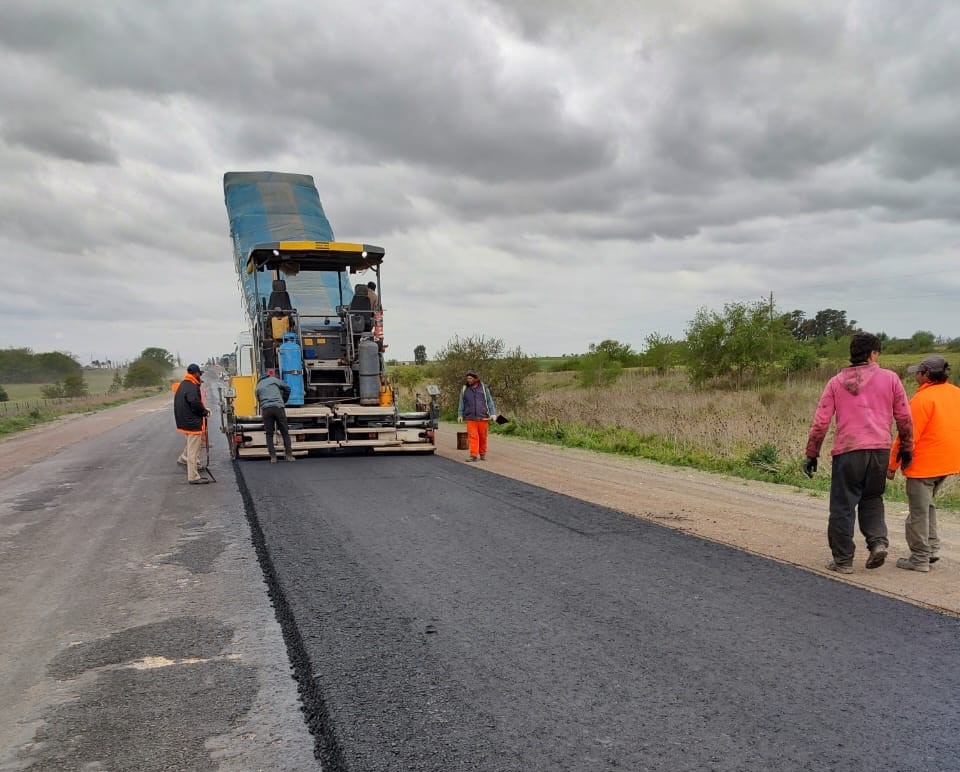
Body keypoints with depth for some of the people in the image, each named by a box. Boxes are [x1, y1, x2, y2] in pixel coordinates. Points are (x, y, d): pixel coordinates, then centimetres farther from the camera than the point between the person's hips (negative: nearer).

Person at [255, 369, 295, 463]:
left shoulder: (258, 387, 21)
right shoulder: (274, 379, 14)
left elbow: (259, 400, 19)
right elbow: (287, 388, 19)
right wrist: (284, 401, 31)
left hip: (266, 409, 2)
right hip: (278, 407, -2)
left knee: (269, 434, 8)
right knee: (285, 432, 6)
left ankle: (273, 457, 0)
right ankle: (289, 455, 4)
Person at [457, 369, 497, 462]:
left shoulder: (483, 388, 4)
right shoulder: (464, 389, 8)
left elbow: (490, 401, 4)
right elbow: (461, 403, 15)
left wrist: (493, 413, -4)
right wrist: (460, 415, 11)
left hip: (483, 417, 0)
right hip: (470, 418, 0)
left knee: (483, 437, 4)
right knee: (473, 436, -9)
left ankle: (482, 454, 16)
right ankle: (473, 455, -9)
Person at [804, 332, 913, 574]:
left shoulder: (836, 382, 6)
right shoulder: (889, 378, 5)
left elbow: (820, 421, 3)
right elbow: (904, 418, 7)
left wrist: (811, 454, 8)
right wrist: (906, 448, 19)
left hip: (847, 450, -1)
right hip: (880, 449, 1)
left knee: (842, 506, 5)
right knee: (872, 499, 21)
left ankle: (843, 560, 8)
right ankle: (878, 541, 1)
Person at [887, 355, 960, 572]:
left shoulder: (923, 398, -19)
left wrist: (892, 465, -10)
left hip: (923, 464, -8)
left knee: (919, 512, 2)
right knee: (927, 505, 24)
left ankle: (920, 559, 9)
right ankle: (932, 548, 24)